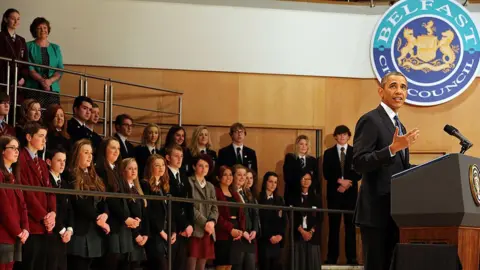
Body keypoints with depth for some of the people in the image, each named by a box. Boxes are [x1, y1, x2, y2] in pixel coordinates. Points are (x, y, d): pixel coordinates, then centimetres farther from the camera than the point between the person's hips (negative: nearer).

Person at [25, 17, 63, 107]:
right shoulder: (29, 46, 7)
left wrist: (50, 80, -10)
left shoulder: (55, 48, 17)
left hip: (53, 89, 3)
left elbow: (60, 70, 9)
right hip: (33, 89, -3)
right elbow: (29, 68, -3)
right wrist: (41, 80, -17)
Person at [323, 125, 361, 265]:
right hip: (334, 192, 0)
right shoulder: (328, 153, 10)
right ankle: (332, 257, 0)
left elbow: (359, 172, 2)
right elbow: (326, 173, 2)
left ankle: (351, 257, 0)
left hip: (350, 192, 0)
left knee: (350, 224, -1)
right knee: (333, 225, -1)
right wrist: (339, 181, -13)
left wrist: (348, 183, -12)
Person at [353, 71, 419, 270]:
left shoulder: (399, 126, 19)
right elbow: (359, 163, -18)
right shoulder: (370, 120, -8)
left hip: (395, 211, 9)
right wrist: (392, 148, -28)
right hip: (376, 211, -9)